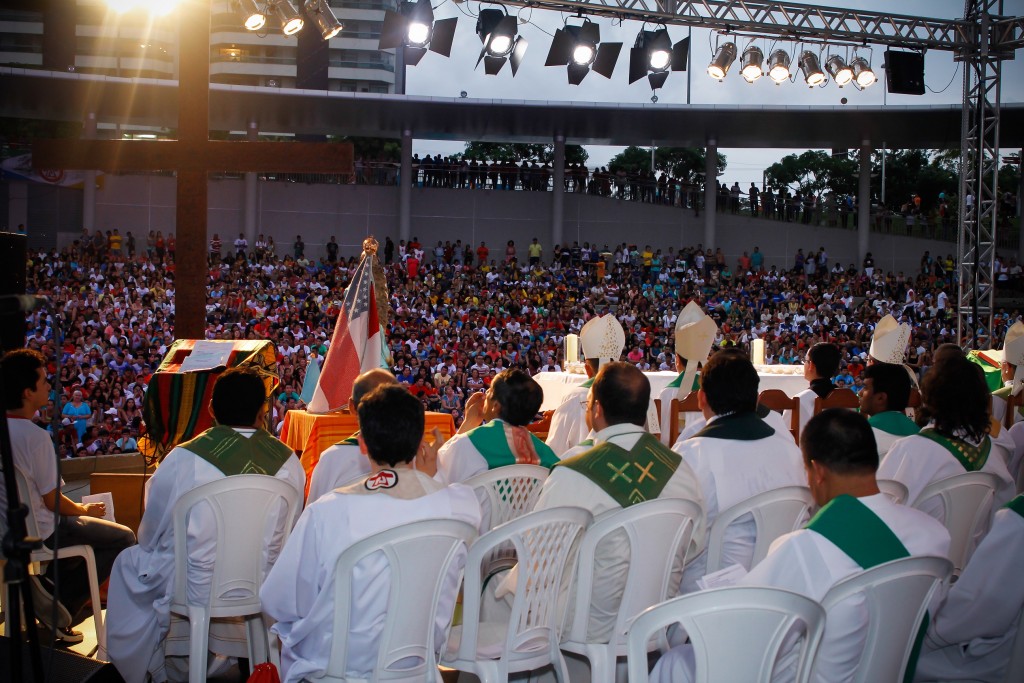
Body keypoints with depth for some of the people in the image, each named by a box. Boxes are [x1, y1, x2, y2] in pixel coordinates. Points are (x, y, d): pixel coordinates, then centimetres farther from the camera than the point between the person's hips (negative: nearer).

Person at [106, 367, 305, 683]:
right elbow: (288, 531, 4)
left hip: (197, 588, -3)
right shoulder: (288, 460, -9)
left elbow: (150, 536, -5)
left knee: (127, 563, 28)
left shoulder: (183, 459, -17)